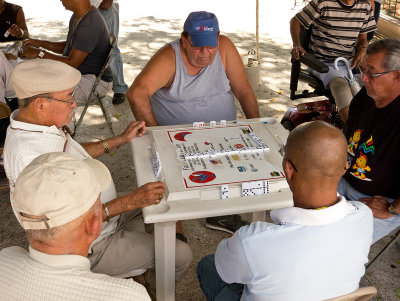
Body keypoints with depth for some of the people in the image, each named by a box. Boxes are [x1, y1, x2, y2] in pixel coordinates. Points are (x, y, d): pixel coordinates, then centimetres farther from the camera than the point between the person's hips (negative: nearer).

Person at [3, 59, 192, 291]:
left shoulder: (38, 124, -3)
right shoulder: (29, 157, -35)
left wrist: (122, 139, 12)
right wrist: (131, 201, -34)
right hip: (90, 249, -10)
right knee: (181, 255, -9)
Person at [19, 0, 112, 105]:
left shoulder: (90, 25, -27)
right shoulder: (77, 17, 6)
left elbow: (72, 63, -27)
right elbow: (67, 47, 21)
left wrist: (39, 53, -18)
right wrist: (39, 43, 9)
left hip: (96, 81, -10)